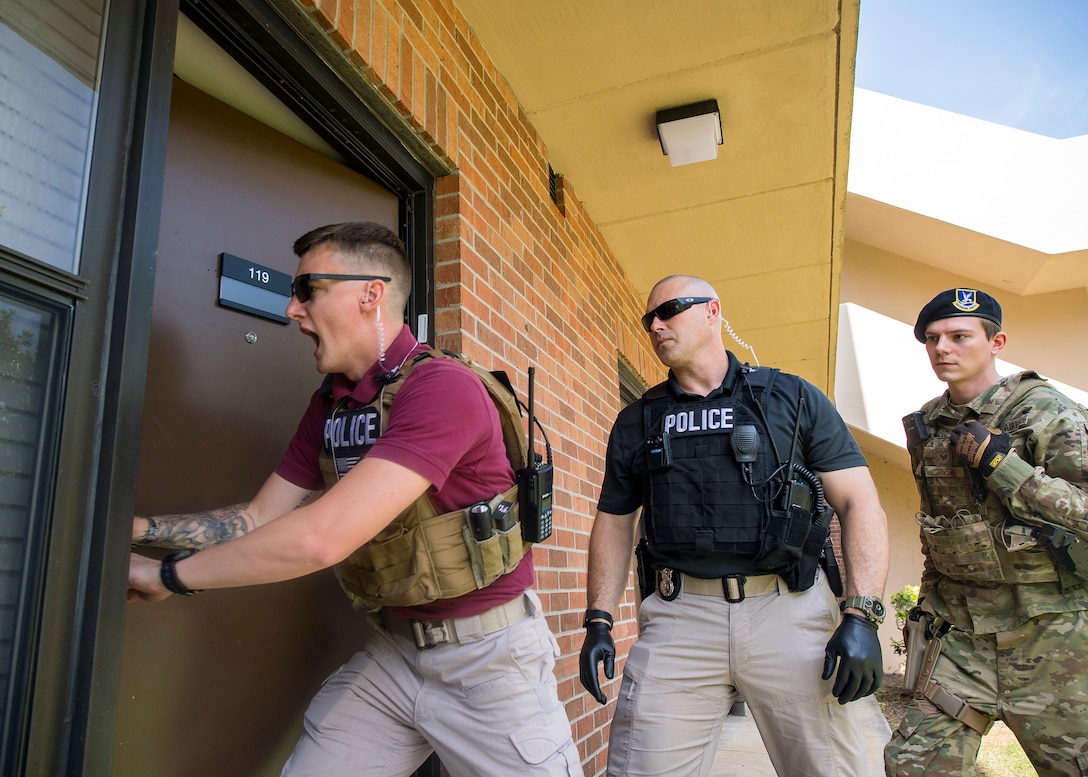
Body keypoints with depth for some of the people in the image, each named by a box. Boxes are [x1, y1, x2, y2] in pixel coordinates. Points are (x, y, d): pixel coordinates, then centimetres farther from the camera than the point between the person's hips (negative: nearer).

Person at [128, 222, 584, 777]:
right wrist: (139, 529, -3)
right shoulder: (329, 404, 5)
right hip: (390, 648, 7)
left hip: (485, 652, -6)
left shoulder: (442, 387, -24)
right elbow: (259, 520, 8)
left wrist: (169, 574, -17)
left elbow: (321, 537, -29)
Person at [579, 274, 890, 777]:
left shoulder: (793, 398, 6)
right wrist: (599, 621, 6)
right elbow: (614, 523, 16)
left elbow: (860, 503, 2)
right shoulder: (636, 423, 13)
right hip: (679, 618, 2)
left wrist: (861, 617, -9)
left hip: (790, 610, -1)